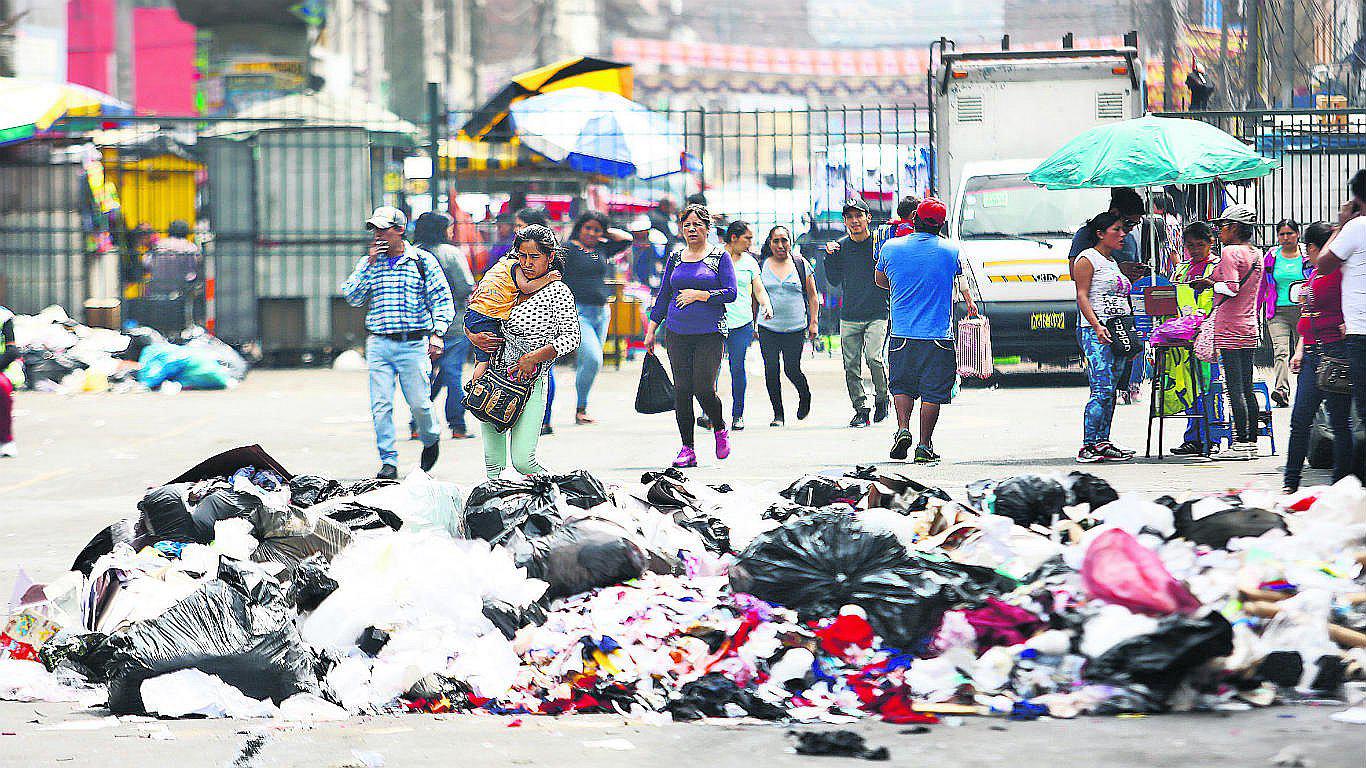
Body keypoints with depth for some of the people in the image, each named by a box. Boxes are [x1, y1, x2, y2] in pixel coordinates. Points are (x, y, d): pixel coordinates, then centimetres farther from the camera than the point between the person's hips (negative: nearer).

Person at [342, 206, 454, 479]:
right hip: (379, 345, 3)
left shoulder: (423, 260, 2)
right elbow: (352, 297, 1)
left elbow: (442, 299, 1)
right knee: (381, 405, -5)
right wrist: (370, 264, -5)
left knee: (419, 403, -3)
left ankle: (431, 439, 27)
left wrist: (437, 333, -11)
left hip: (413, 344, -3)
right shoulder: (368, 263, 11)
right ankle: (388, 462, 1)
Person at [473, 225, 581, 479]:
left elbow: (571, 337, -12)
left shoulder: (557, 291, -6)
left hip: (529, 382, -6)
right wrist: (474, 337, -1)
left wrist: (534, 357, -22)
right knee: (493, 462, 5)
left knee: (523, 460, -13)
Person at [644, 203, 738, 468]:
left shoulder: (719, 257, 2)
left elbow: (730, 293, -5)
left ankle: (719, 428, 18)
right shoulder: (675, 258, 13)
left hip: (710, 333, -4)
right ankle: (687, 449, 4)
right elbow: (663, 296, 17)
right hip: (677, 334, 4)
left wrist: (699, 294, -12)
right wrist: (651, 329, 13)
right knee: (682, 390, -1)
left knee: (704, 389, -12)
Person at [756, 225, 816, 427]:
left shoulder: (801, 264, 3)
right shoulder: (761, 266, 6)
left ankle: (805, 397, 28)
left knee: (792, 370, -3)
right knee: (771, 371, -2)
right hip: (768, 327, 2)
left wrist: (813, 323, 1)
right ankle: (778, 414, 8)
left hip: (795, 327, -2)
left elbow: (812, 296, 7)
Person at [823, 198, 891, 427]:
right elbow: (834, 280, 8)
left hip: (878, 314, -4)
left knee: (874, 357, -20)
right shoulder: (841, 246, 8)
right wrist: (830, 257, -3)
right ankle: (861, 409, 12)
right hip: (849, 317, 4)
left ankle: (882, 398, 4)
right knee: (852, 366, 2)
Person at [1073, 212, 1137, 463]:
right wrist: (1097, 326, -22)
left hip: (1118, 332, 9)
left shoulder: (1113, 262, 23)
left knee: (1110, 391, 6)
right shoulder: (1088, 259, -3)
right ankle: (1088, 447, -17)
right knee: (1103, 390, -16)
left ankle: (1102, 443, 8)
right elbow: (1082, 296, -11)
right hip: (1095, 330, -9)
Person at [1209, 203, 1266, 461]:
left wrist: (1210, 283, -4)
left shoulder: (1230, 252, -11)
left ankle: (1241, 444, -9)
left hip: (1230, 329, -9)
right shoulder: (1256, 255, 14)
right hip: (1250, 328, 9)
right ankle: (1252, 442, 11)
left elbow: (1230, 288, -21)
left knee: (1234, 388, -7)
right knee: (1247, 387, 11)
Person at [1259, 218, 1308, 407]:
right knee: (1280, 352, -17)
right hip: (1278, 312, 0)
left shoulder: (1308, 255, 3)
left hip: (1303, 311, 0)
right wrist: (1256, 309, 16)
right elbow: (1263, 285, 17)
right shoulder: (1271, 256, 9)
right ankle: (1281, 391, -30)